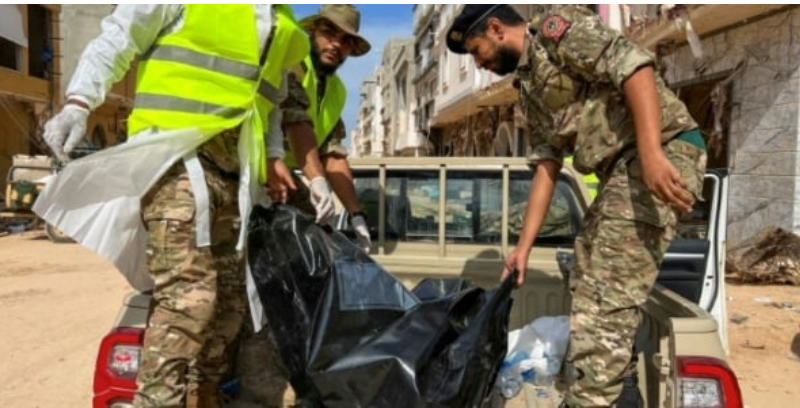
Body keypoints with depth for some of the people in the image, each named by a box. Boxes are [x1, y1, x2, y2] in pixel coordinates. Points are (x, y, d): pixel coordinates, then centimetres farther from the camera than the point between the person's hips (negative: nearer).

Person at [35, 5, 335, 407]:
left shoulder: (283, 25, 20)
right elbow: (115, 40, 0)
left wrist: (274, 156, 11)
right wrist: (78, 102, -14)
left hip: (233, 171, 7)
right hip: (175, 154, -7)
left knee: (230, 297, 6)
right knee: (189, 292, -18)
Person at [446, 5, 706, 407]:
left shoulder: (555, 27, -4)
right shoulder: (530, 88, 21)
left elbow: (632, 63, -18)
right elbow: (546, 166, 19)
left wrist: (652, 153, -30)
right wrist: (524, 246, 15)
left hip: (662, 154, -10)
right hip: (621, 168, 10)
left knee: (608, 299, -13)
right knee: (587, 294, 13)